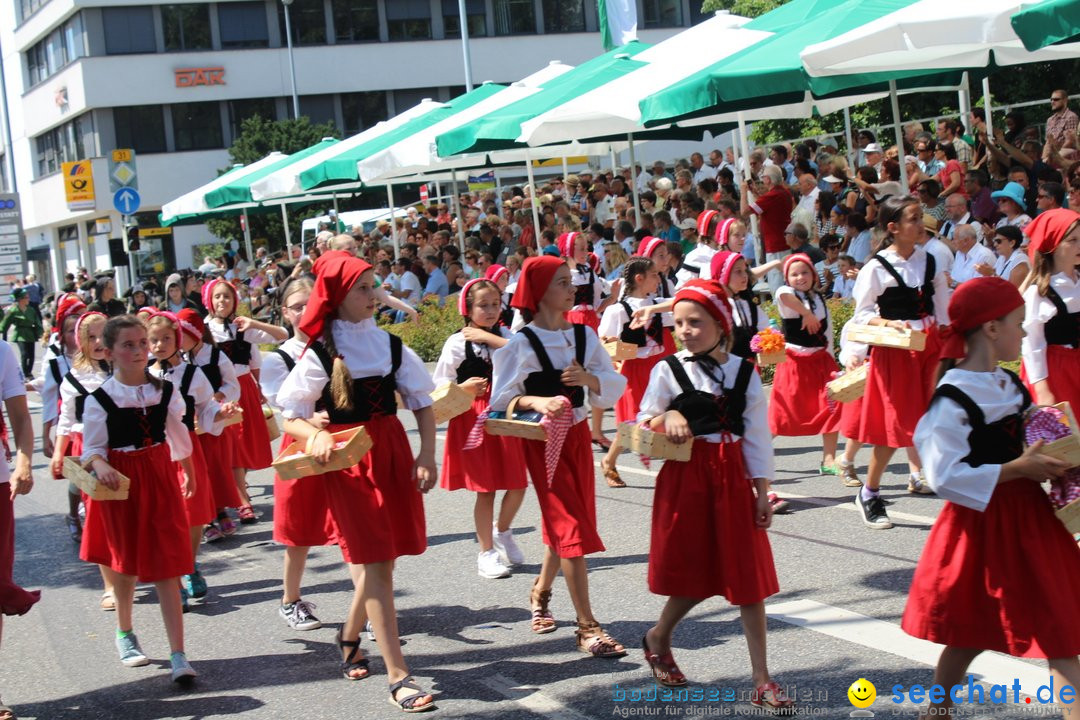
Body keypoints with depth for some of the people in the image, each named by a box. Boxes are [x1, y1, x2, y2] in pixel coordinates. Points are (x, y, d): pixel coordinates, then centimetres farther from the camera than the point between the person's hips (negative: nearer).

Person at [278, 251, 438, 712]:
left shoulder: (390, 344, 5)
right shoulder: (320, 353, -6)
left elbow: (422, 402, 9)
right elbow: (291, 417, -3)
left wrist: (427, 456, -2)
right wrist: (316, 436, -23)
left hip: (393, 452, 4)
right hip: (347, 460, -4)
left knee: (377, 560, 10)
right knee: (375, 564, -8)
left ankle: (350, 634, 39)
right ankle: (398, 677, -7)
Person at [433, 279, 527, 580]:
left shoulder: (504, 337, 6)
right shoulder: (457, 342, -5)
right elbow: (439, 384, -4)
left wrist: (490, 338, -16)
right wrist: (463, 388, -22)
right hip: (473, 417, -4)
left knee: (517, 484, 5)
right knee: (485, 489, 1)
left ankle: (502, 531, 34)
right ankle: (487, 553, 15)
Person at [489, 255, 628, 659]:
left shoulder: (584, 335, 3)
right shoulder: (522, 344, -12)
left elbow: (615, 386, 2)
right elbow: (501, 399, -14)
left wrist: (588, 378, -17)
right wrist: (536, 402, -31)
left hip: (577, 435, 6)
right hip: (543, 441, -6)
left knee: (564, 523, 16)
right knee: (572, 527, -9)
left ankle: (540, 593, 41)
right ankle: (587, 628, -7)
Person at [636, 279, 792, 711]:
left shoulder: (744, 372, 2)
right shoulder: (668, 371, -3)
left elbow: (756, 435, 4)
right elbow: (642, 427, 1)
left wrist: (762, 490, 1)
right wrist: (667, 417, -20)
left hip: (733, 477, 2)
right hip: (686, 476, -2)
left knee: (749, 576, 2)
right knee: (695, 576, 4)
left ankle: (761, 679, 7)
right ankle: (659, 638, 34)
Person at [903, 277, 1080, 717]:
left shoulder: (1008, 383, 6)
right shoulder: (953, 400, -20)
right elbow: (944, 476, -24)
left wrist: (1045, 461, 1)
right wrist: (1016, 470, -22)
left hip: (1025, 514, 8)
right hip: (982, 523, -8)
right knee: (972, 635, 5)